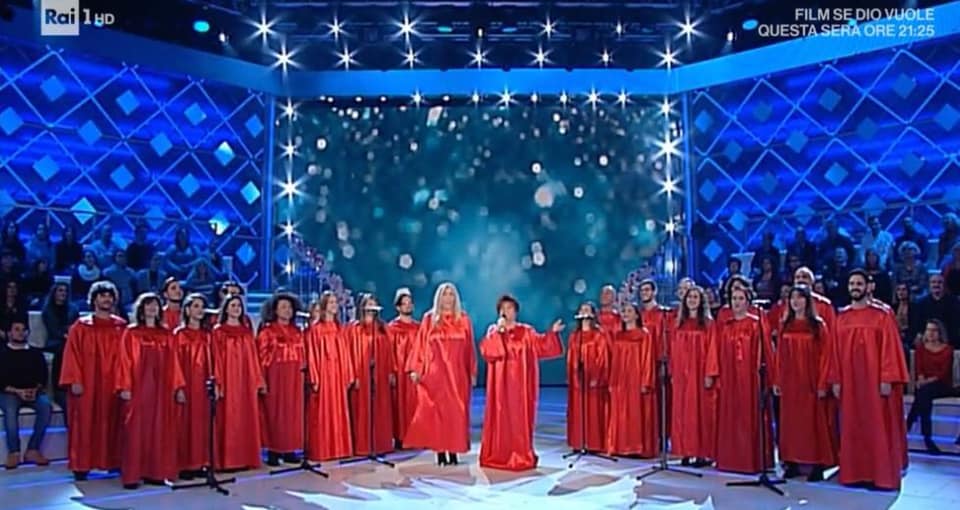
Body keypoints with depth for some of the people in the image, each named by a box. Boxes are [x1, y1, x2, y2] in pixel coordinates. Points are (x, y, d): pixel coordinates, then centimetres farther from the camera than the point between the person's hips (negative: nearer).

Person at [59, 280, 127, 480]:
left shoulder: (122, 327, 9)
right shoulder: (81, 327, 3)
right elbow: (72, 355, -2)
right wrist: (74, 381, -11)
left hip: (113, 386, 2)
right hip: (87, 385, -2)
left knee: (113, 423, 5)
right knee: (85, 425, 0)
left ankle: (114, 461, 12)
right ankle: (81, 465, 5)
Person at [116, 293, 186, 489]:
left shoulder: (167, 335, 11)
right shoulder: (131, 333, 2)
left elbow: (173, 363, 9)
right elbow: (125, 361, -4)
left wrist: (179, 387, 3)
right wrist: (124, 387, -12)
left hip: (161, 389, 3)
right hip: (138, 388, -3)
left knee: (159, 431, 4)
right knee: (136, 431, -3)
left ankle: (156, 472, 10)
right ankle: (132, 475, 0)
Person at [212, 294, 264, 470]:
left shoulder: (247, 332, 13)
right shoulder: (219, 332, 0)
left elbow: (253, 358, 12)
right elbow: (217, 359, -6)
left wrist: (259, 381, 8)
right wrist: (218, 383, -14)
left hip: (247, 381, 5)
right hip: (228, 381, -4)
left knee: (247, 419, 5)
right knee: (229, 419, -4)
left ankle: (247, 458, 12)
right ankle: (228, 460, 1)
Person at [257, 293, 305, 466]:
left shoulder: (297, 332, 12)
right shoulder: (267, 331, -2)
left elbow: (302, 356, 13)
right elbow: (262, 358, -6)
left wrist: (304, 377, 7)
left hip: (294, 379, 5)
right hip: (275, 378, -5)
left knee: (293, 413, 6)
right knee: (275, 413, -2)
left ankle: (289, 450, 13)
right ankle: (273, 451, 3)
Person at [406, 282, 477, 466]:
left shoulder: (463, 320, 7)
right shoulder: (429, 319, 4)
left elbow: (469, 348, 7)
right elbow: (421, 345, 1)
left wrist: (472, 372, 4)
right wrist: (415, 369, -7)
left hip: (457, 373, 1)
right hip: (435, 373, -1)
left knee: (456, 411, 1)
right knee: (435, 411, -2)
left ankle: (453, 451, 8)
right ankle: (440, 451, 4)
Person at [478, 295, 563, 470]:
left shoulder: (526, 331, 7)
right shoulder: (493, 330, 8)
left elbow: (541, 344, -5)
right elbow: (485, 350, -8)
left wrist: (552, 333, -19)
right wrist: (498, 331, -14)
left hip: (520, 382, 0)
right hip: (501, 382, 0)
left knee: (520, 418, -1)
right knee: (500, 417, 1)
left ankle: (521, 456, 5)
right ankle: (498, 456, 9)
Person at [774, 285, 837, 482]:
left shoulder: (818, 325, -4)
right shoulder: (784, 325, 8)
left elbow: (825, 355, -7)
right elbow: (780, 355, 8)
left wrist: (823, 383, -12)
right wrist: (777, 381, 4)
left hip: (811, 382, -4)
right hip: (789, 382, 4)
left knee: (813, 422, 0)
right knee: (790, 421, 7)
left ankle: (818, 465, 7)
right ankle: (792, 463, 14)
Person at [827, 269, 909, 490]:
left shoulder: (882, 314, -3)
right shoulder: (841, 317, 8)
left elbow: (889, 347, -8)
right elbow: (836, 350, 7)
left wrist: (887, 379, -14)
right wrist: (835, 380, 4)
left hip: (875, 380, -4)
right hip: (850, 381, 4)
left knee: (878, 428, 1)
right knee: (853, 429, 8)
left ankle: (882, 475, 10)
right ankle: (855, 473, 16)